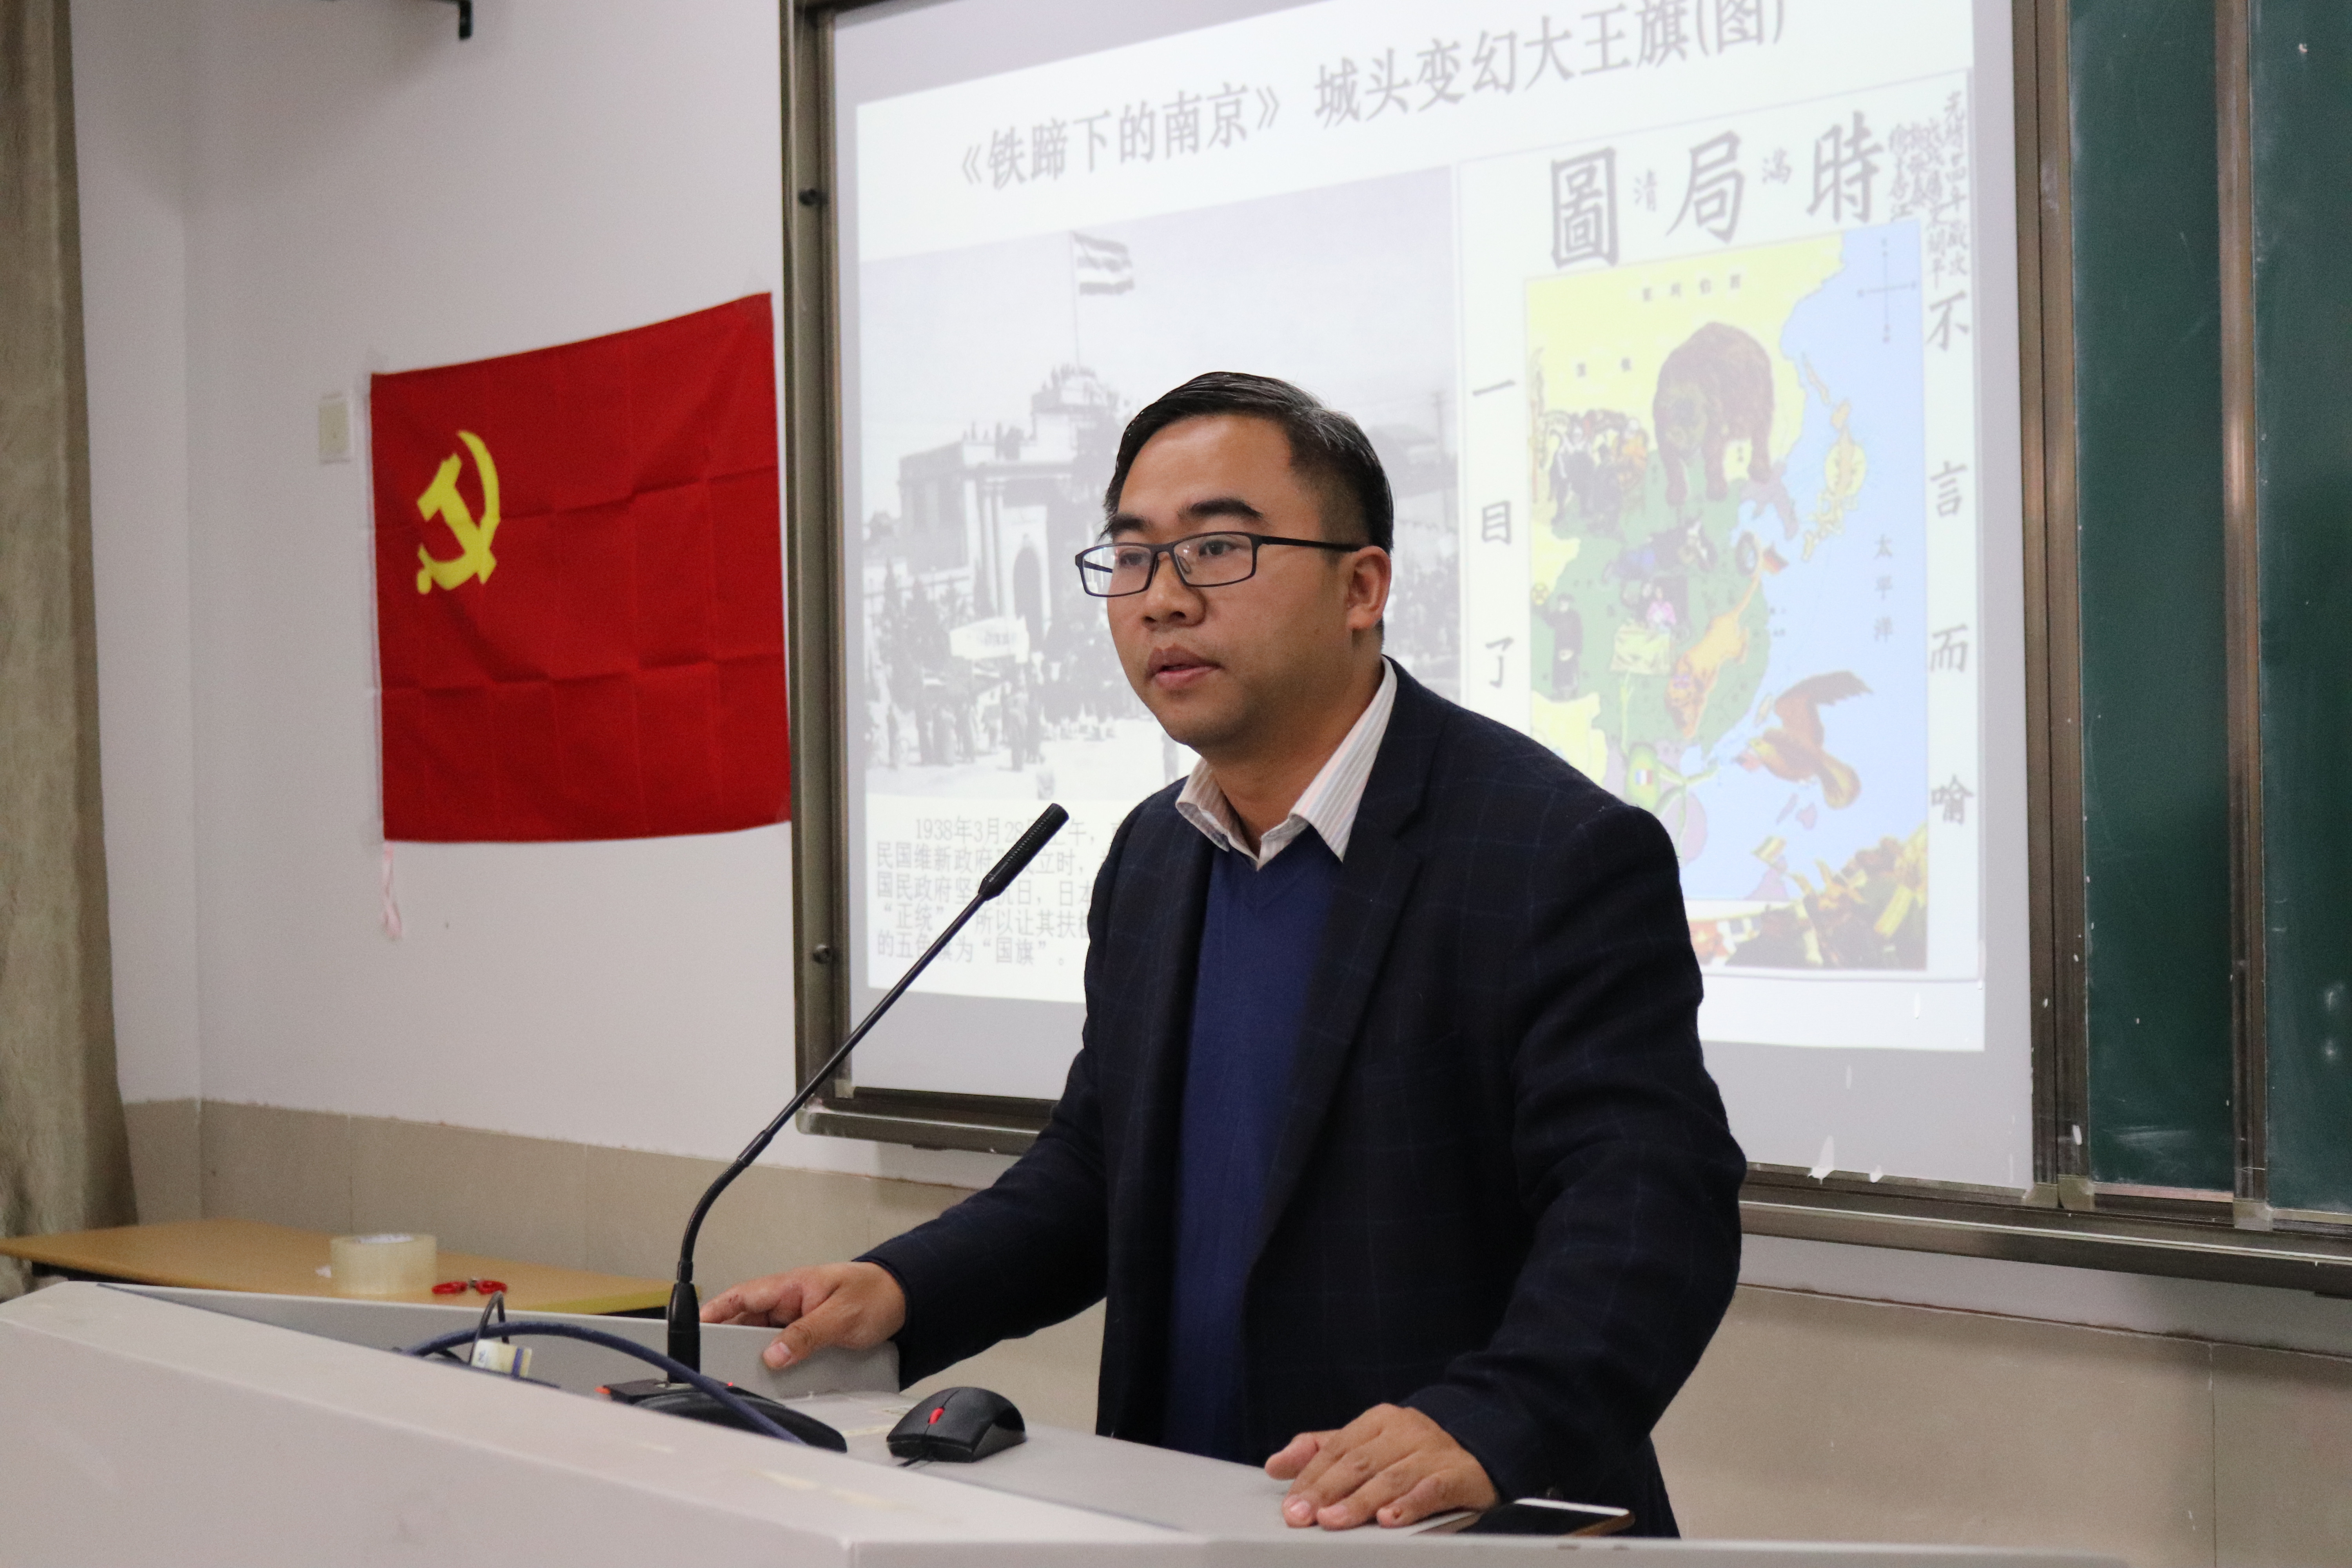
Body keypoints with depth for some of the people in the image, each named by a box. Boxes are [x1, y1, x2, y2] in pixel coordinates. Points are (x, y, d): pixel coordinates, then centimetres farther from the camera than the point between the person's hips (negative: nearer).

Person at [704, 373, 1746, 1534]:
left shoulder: (1566, 855, -10)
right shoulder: (1148, 859, 14)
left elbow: (1646, 1203, -18)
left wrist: (1483, 1428, -34)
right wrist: (893, 1294, 4)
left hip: (1466, 1535, -5)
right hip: (1173, 1518, 6)